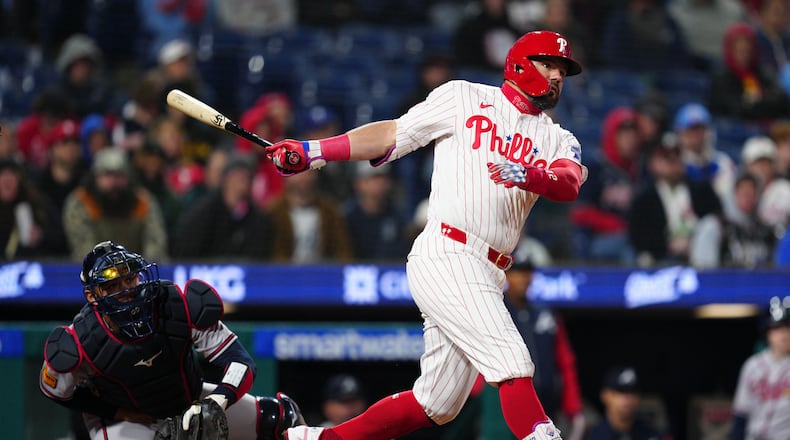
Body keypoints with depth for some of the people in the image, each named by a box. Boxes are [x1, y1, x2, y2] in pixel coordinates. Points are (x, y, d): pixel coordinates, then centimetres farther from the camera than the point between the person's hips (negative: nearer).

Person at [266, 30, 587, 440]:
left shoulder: (557, 140, 16)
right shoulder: (464, 98, 7)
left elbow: (570, 184, -5)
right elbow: (392, 135, 9)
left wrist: (529, 176, -27)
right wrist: (314, 151, 1)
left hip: (486, 277, 6)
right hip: (445, 256, -6)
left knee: (437, 406, 8)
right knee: (512, 361, -20)